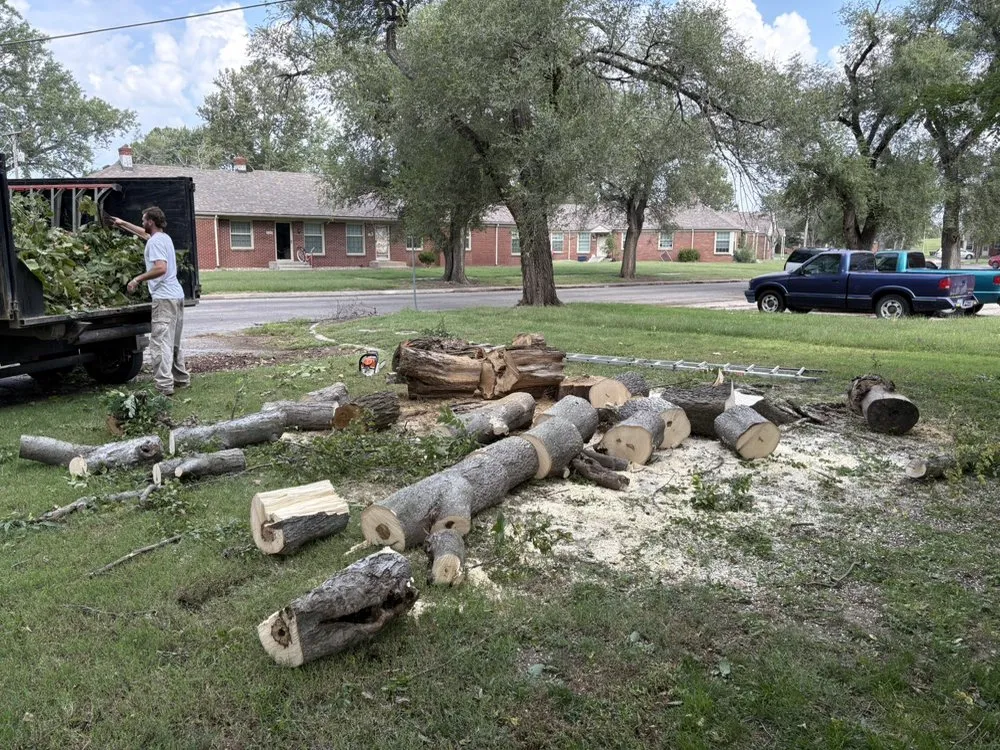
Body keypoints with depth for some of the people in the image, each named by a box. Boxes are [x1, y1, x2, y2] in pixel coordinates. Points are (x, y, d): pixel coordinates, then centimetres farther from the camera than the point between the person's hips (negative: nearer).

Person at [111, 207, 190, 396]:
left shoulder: (155, 241, -11)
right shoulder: (164, 237, 18)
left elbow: (160, 268, -24)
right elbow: (144, 233, 40)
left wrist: (138, 279, -16)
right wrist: (123, 223, 47)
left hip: (164, 298, -10)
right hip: (177, 295, 10)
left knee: (160, 342, -11)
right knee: (174, 342, 18)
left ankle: (164, 385, -15)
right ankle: (181, 378, 25)